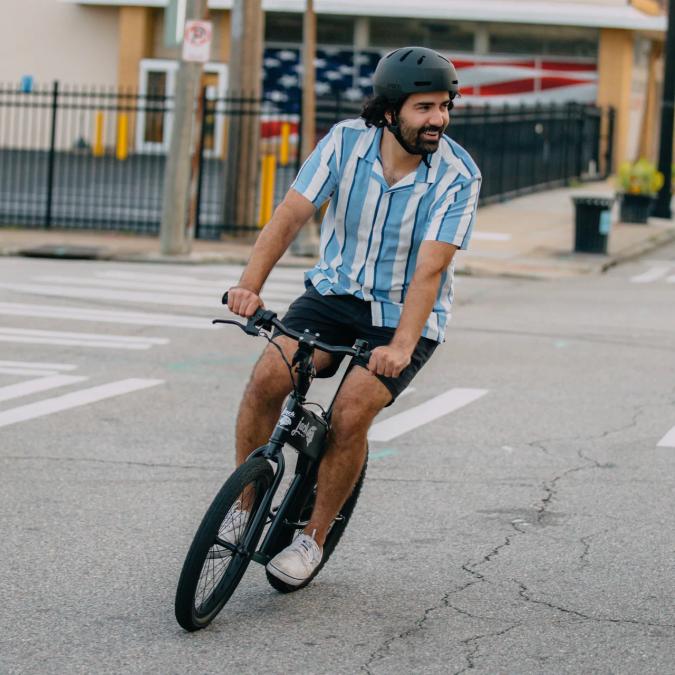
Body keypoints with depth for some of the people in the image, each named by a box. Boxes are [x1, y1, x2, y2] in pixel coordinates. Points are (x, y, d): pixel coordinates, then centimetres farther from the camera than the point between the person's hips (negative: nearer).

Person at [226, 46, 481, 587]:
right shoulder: (347, 142, -12)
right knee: (267, 378, -20)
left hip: (404, 316, -2)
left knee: (350, 416, -22)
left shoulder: (458, 176, -19)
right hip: (335, 292, 3)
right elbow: (292, 213, -17)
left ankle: (314, 537, 0)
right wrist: (251, 284, -32)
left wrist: (401, 346, -38)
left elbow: (430, 269, -26)